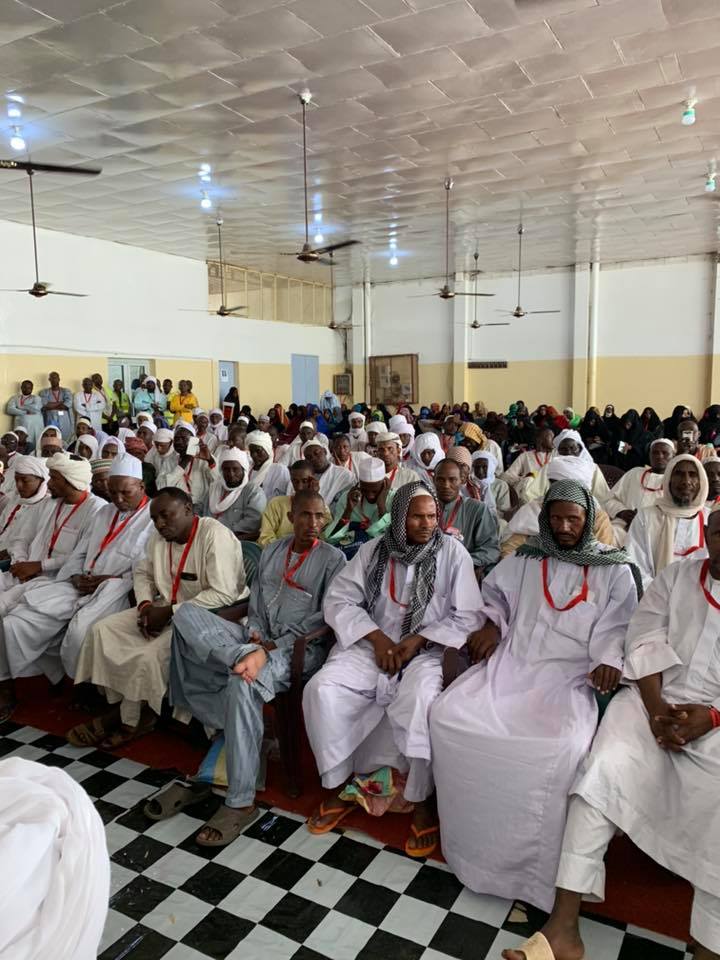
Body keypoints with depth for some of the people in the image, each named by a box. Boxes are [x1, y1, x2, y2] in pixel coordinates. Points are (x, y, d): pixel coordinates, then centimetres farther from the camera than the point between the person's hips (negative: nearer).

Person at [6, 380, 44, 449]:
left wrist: (20, 406, 3)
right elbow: (9, 409, 2)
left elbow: (35, 407, -6)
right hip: (21, 426, 1)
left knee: (34, 445, -11)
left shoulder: (36, 398, 16)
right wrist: (26, 412, -5)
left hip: (35, 426, -1)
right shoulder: (15, 398, 19)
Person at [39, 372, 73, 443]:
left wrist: (51, 406, -2)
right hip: (50, 422, 0)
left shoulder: (66, 391, 13)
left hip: (65, 422, 0)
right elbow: (44, 406, -6)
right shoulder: (44, 392, 12)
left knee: (65, 442, -7)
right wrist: (60, 403, -2)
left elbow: (68, 404, -5)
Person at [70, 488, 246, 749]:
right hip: (165, 611, 8)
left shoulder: (215, 535, -20)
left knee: (149, 656, -26)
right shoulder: (158, 537, 6)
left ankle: (127, 721, 1)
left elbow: (223, 595, -26)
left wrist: (169, 611, -22)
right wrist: (145, 604, -1)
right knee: (102, 630, -5)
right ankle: (121, 708, 1)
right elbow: (142, 573, 20)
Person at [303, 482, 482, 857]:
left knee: (420, 699, -34)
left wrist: (418, 641, -14)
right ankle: (337, 788, -2)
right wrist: (377, 637, -12)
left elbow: (468, 616, -4)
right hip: (371, 645, 3)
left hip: (427, 651, -3)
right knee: (321, 689, -20)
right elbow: (338, 600, 2)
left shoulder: (452, 551, -2)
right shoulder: (373, 550, 5)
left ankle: (423, 803, -13)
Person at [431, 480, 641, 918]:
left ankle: (533, 863, -13)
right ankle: (470, 843, -2)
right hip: (510, 663, 4)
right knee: (446, 714, -19)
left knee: (562, 747, -34)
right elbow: (494, 594, 28)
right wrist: (491, 624, 9)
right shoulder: (524, 561, 16)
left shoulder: (615, 570, 8)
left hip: (569, 676, -3)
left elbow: (619, 625, 3)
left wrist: (609, 659, -17)